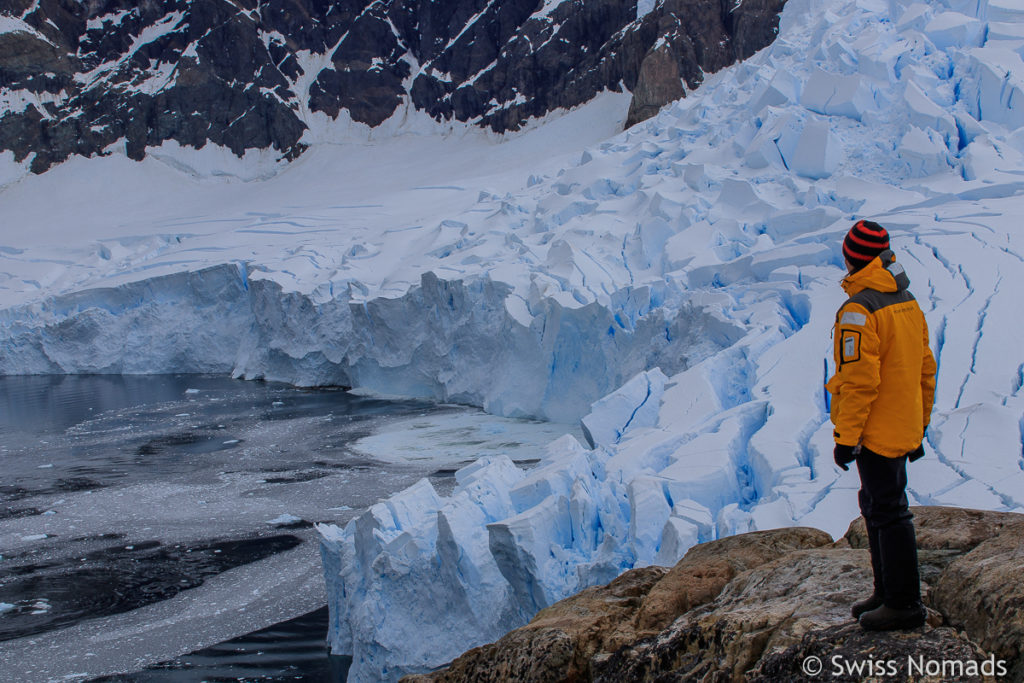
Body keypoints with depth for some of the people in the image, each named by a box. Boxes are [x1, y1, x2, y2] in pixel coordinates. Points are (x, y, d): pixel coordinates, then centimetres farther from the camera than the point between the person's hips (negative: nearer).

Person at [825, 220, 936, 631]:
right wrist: (920, 427, 22)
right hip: (905, 430, 9)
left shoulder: (859, 310, -19)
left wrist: (845, 438, -17)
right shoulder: (908, 303, 9)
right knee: (877, 506, 19)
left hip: (876, 432, -9)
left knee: (888, 512, -2)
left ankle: (903, 605, 5)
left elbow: (859, 381, -23)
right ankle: (888, 592, 29)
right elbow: (926, 369, 14)